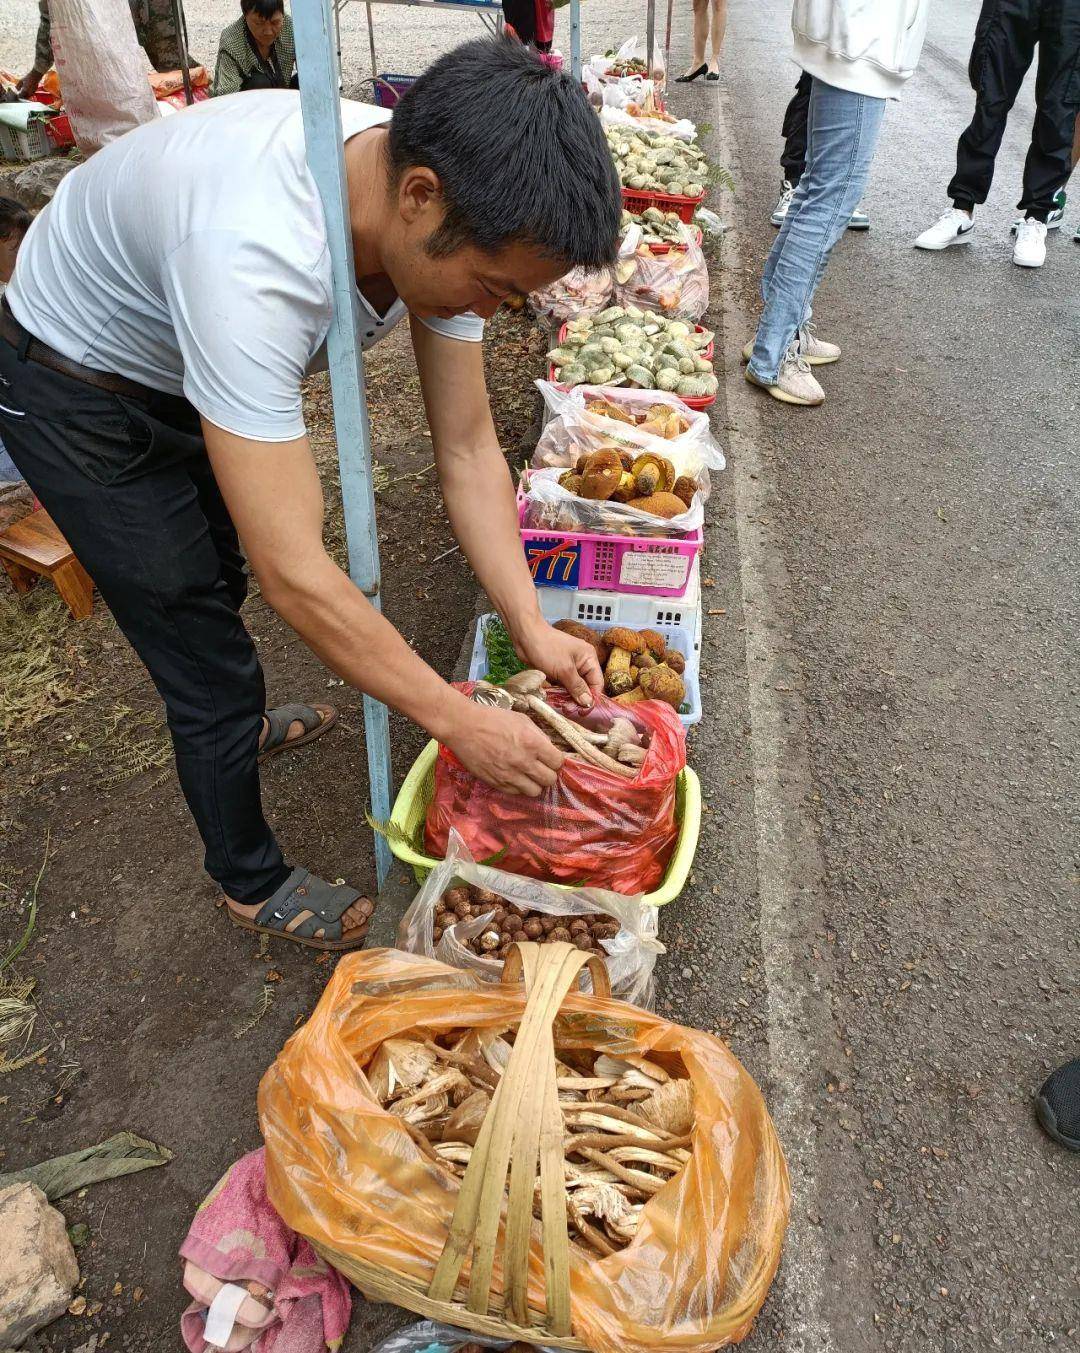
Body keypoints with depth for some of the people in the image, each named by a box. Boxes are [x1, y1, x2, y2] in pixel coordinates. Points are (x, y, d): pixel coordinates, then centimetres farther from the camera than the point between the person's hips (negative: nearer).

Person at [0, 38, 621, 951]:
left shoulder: (448, 218, -21)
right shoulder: (255, 258, -45)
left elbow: (468, 449, -14)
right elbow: (296, 576, -43)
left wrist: (531, 627, -21)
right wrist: (458, 722, -35)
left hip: (188, 361, 7)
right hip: (78, 388, -7)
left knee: (221, 576, 26)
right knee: (206, 652, -1)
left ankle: (238, 728, 56)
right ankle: (252, 884, 23)